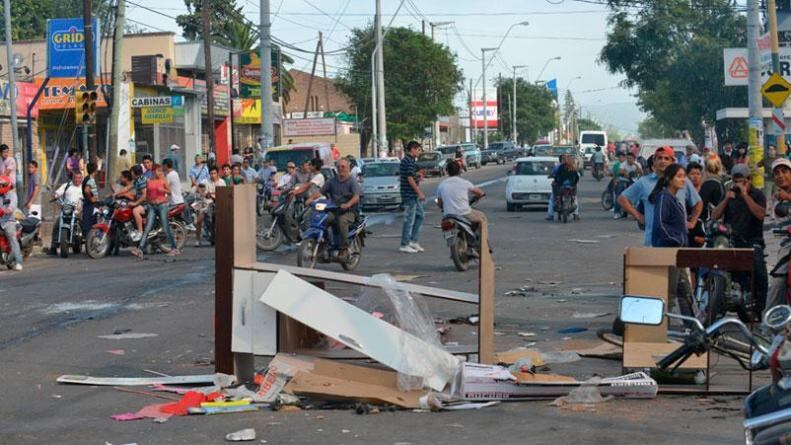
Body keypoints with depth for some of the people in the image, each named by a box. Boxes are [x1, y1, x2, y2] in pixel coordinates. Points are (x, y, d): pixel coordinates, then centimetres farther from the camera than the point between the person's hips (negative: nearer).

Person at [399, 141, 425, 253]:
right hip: (410, 194, -10)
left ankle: (413, 241, 17)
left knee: (420, 215, 15)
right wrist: (419, 192, -18)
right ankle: (404, 245, 0)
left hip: (413, 195, 10)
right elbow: (410, 179, -21)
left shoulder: (405, 160, 15)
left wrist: (417, 175, 16)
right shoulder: (409, 161, -17)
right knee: (409, 219, -5)